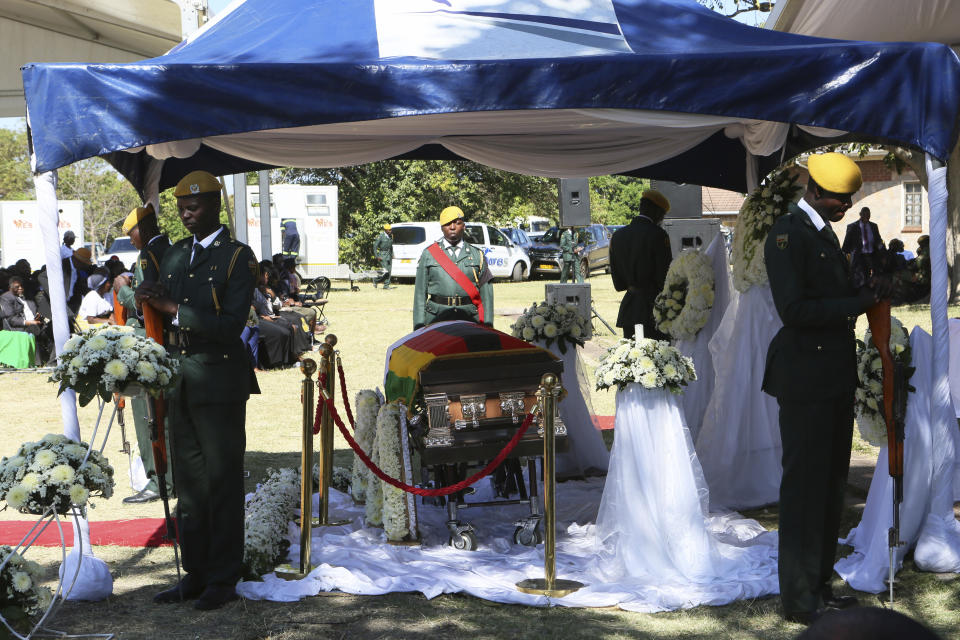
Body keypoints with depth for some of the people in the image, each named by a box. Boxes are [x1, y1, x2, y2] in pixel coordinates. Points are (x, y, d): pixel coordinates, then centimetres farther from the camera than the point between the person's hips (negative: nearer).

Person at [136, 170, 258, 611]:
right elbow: (163, 319, 19)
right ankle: (195, 573, 19)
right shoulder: (173, 256, 16)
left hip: (220, 385, -6)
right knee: (188, 483, 10)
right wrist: (148, 301, -2)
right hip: (179, 385, 6)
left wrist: (173, 308, -19)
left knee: (222, 483, -1)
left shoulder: (238, 257, -4)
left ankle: (223, 579, 7)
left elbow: (231, 325, -14)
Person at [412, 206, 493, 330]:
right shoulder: (428, 254, 11)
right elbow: (420, 292, 7)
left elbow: (486, 293, 9)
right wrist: (419, 326, 0)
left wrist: (488, 325, 1)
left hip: (470, 320, 1)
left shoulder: (477, 255, 13)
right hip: (436, 319, -1)